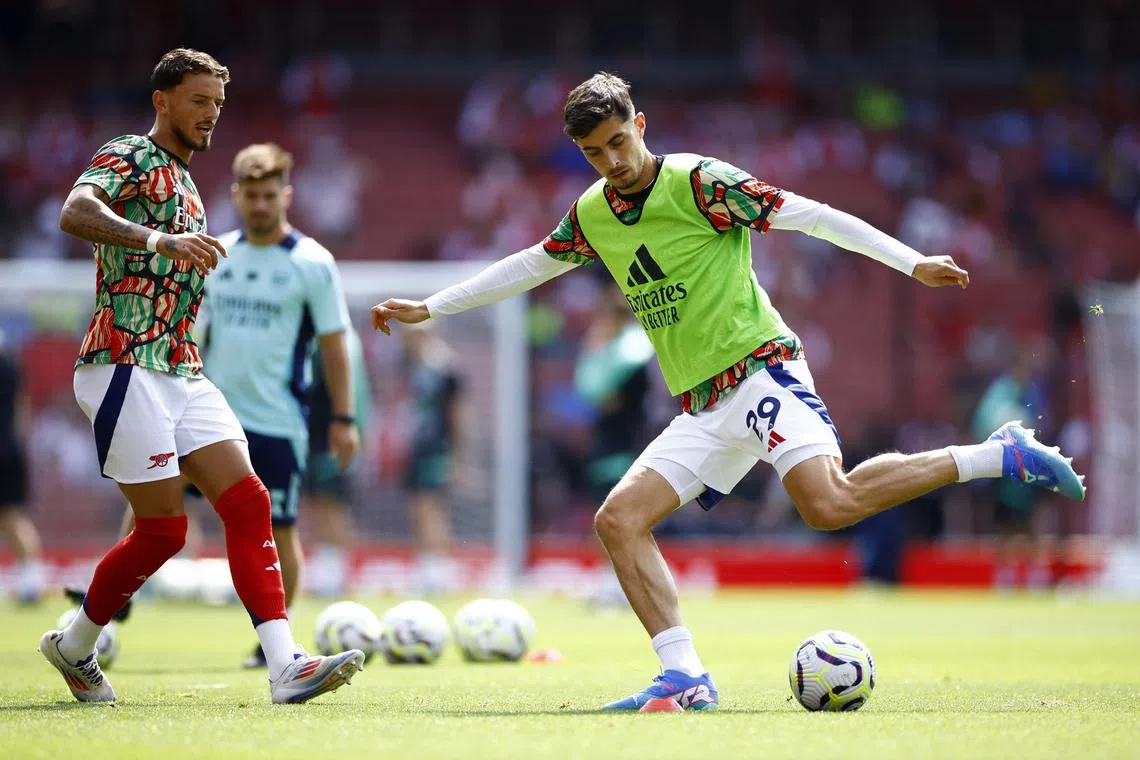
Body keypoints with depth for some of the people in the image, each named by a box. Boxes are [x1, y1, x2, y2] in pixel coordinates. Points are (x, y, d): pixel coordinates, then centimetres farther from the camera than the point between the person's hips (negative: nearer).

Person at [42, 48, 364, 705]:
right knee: (163, 528, -7)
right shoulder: (129, 158, -6)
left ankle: (286, 665, -15)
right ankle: (74, 646, 15)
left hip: (181, 374, 9)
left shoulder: (183, 183, 23)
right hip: (125, 368, -8)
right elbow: (75, 213, -28)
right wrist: (162, 240, -42)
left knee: (248, 502, -8)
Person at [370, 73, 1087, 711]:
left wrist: (912, 263, -11)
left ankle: (1000, 456, -19)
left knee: (829, 502, -30)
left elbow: (809, 215, -8)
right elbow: (529, 265, 28)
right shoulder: (592, 215, 11)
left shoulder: (699, 182, -9)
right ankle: (685, 675, -8)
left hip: (759, 367, -7)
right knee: (619, 521, -6)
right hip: (702, 411, 7)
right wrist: (430, 307, 31)